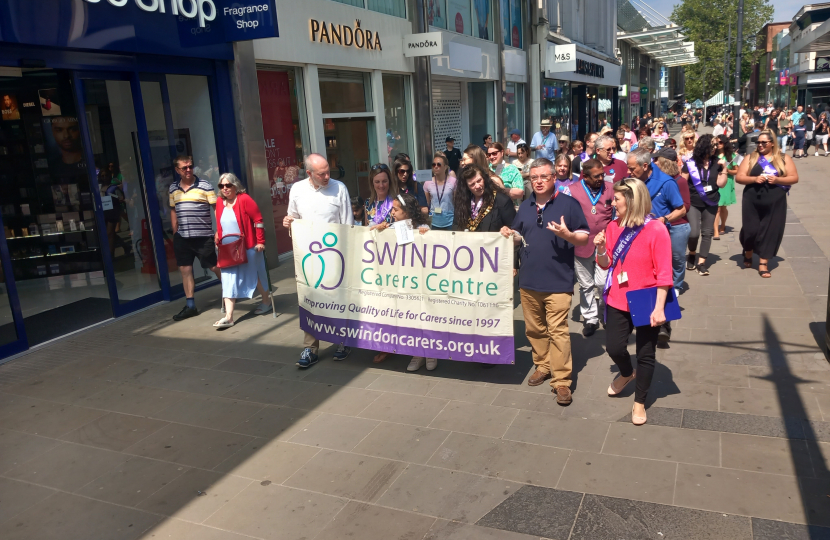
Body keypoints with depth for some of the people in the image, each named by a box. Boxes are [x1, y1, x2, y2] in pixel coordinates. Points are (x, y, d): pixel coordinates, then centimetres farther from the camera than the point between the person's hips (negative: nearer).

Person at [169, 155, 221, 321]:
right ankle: (190, 306, 15)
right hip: (182, 237, 5)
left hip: (203, 236, -5)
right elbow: (173, 211, 17)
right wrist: (175, 233, 14)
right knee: (185, 270, 7)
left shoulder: (204, 186, -6)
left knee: (214, 267, 1)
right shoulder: (173, 189, 9)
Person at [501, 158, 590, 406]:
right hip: (528, 280, 6)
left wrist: (567, 235, -24)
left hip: (558, 281, -6)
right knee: (534, 328, 15)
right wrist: (510, 235, -1)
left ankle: (561, 381, -1)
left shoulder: (569, 203, -4)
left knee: (558, 331, -7)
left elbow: (584, 237, -4)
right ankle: (542, 366, 32)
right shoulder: (525, 207, 13)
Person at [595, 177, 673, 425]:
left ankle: (639, 402, 26)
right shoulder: (613, 226, 0)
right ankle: (627, 373, 39)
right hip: (618, 301, 4)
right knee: (614, 347, 4)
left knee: (646, 354, 9)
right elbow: (606, 265, 7)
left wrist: (659, 308, -17)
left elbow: (664, 273, -15)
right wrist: (601, 249, -14)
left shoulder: (656, 230, -16)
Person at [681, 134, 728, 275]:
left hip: (710, 203, 3)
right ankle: (692, 254, 18)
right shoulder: (690, 163, -7)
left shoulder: (716, 163, 2)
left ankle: (701, 262, 9)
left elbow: (721, 184, -1)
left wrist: (724, 169, -11)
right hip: (693, 203, -3)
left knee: (707, 233, 3)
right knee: (694, 232, -12)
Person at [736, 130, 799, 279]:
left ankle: (763, 263, 11)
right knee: (750, 230, 2)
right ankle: (748, 254, 32)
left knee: (770, 231, 1)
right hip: (752, 201, 0)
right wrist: (754, 179, -17)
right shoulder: (750, 158, 4)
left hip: (775, 202, 0)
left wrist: (777, 179, -15)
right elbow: (738, 177, -1)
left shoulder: (784, 158, 4)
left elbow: (794, 178, 2)